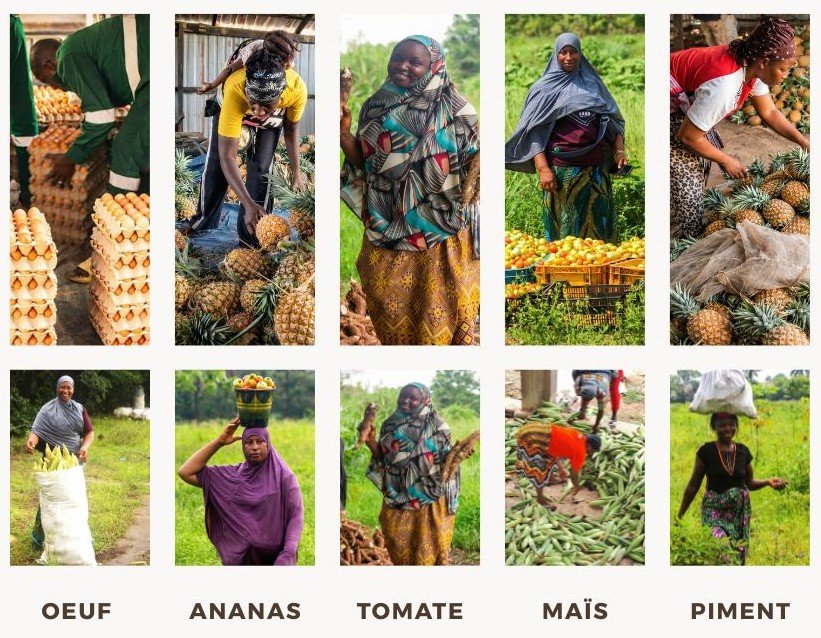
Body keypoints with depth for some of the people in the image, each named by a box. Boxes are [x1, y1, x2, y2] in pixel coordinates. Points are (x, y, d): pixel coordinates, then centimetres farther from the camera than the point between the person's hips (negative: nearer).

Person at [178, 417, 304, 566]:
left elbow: (295, 515, -6)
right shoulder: (231, 475, 5)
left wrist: (288, 554, -22)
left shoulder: (283, 477, -3)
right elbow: (186, 473, 0)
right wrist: (220, 441, -3)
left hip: (274, 558, -2)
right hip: (240, 558, 2)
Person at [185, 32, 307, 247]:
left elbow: (292, 129, -16)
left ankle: (250, 233, 6)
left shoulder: (297, 89, -42)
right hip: (230, 108, -1)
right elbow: (227, 156, -46)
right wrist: (248, 204, -55)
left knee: (260, 169, -7)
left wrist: (296, 173, -16)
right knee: (216, 164, 4)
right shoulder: (234, 89, -49)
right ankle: (204, 221, 26)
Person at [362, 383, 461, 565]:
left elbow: (446, 462, -6)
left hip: (427, 500, -4)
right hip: (398, 498, 4)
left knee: (427, 547, 0)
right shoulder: (391, 425, 5)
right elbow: (383, 459, 7)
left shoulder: (436, 426, -7)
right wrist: (370, 442, -8)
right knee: (399, 545, 10)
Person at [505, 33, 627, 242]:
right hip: (562, 169, -3)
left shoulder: (593, 83, 14)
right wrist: (543, 168, -14)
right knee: (565, 226, -1)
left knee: (598, 224, 2)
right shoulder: (545, 88, 3)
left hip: (596, 168, 3)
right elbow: (533, 132, -3)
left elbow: (613, 119, 17)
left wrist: (619, 150, 1)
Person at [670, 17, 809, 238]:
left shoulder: (750, 63, -12)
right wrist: (727, 161, -13)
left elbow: (769, 112, 4)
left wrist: (804, 142, -5)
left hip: (684, 104, 9)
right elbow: (688, 136, -27)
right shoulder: (723, 85, -38)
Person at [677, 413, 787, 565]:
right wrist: (680, 515, 2)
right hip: (714, 508, -3)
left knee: (738, 554, -2)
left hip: (740, 509, 3)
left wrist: (768, 482, -4)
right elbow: (693, 485, 2)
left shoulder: (743, 451, 4)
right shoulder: (706, 451, -5)